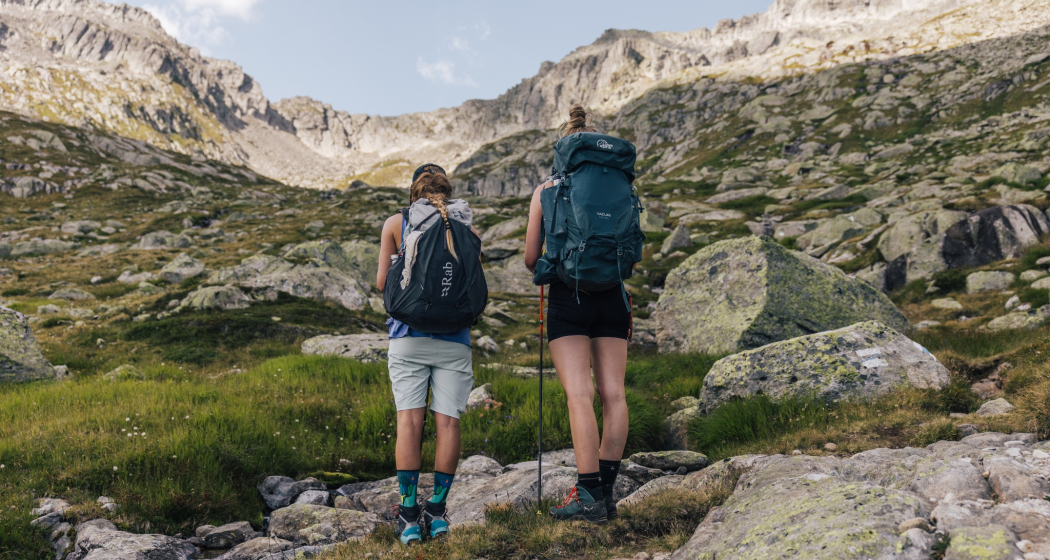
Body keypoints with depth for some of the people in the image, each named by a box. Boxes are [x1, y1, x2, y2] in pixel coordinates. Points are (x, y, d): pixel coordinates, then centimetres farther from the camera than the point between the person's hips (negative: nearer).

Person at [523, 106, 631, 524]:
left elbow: (531, 258, 3)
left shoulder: (546, 191, 3)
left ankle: (589, 496, -10)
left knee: (579, 394, -7)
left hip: (568, 299, -3)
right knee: (613, 393, 4)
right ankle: (605, 491, 6)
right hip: (611, 297, 3)